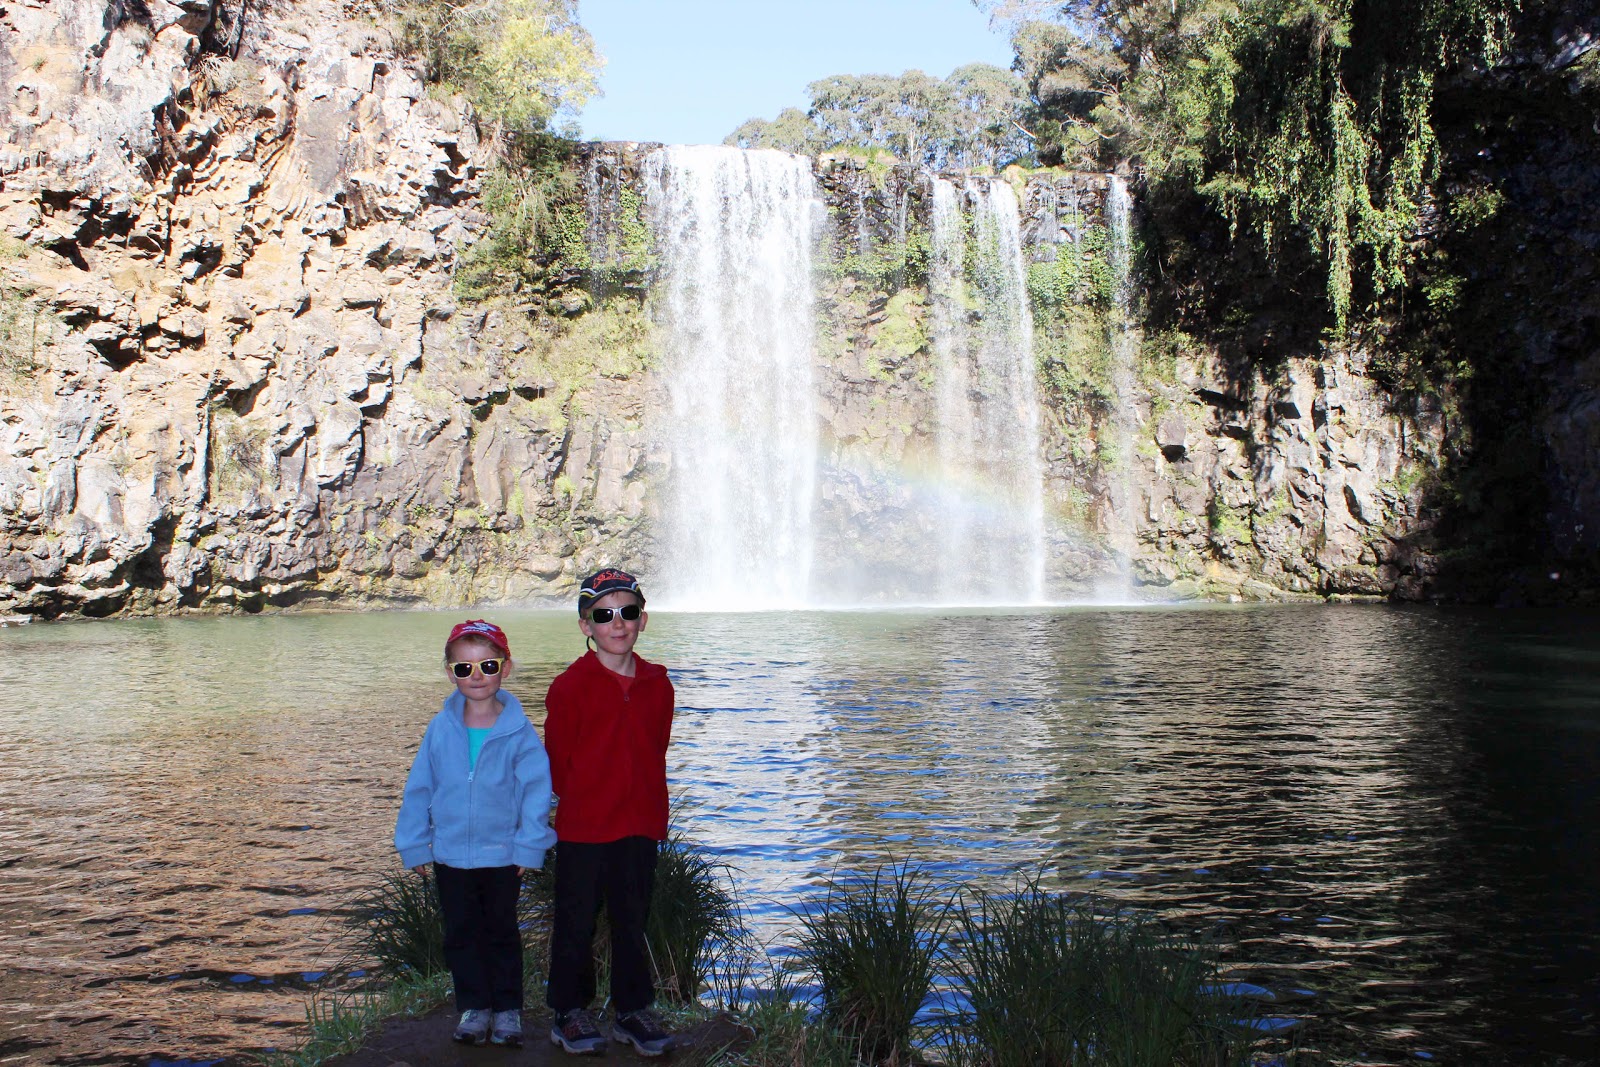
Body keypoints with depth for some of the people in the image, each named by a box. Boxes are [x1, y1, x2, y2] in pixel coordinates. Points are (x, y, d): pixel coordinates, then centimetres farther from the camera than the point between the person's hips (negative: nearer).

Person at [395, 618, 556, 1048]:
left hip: (502, 855, -2)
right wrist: (416, 845, 3)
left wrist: (528, 847, -10)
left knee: (502, 933, 13)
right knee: (461, 934, 12)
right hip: (450, 854, 2)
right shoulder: (441, 728, -4)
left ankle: (508, 1008, 26)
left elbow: (536, 790, -8)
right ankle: (474, 1007, 27)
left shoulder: (518, 731, -11)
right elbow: (419, 788, 2)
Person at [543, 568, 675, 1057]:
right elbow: (556, 762, -4)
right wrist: (583, 804, 2)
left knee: (633, 921, 14)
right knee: (576, 923, 8)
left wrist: (653, 812, 9)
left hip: (640, 827, 4)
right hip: (582, 828, -4)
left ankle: (633, 1009, 26)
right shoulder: (570, 686, -9)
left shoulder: (657, 684, 4)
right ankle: (570, 1010, 23)